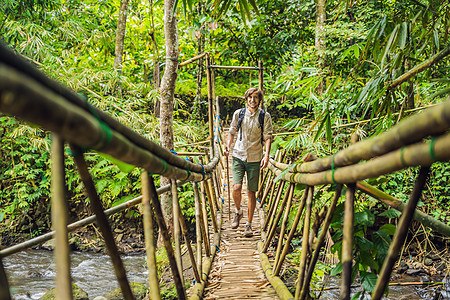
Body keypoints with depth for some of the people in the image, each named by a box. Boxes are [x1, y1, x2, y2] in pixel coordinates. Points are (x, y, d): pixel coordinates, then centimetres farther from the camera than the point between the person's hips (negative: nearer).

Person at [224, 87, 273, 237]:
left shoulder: (265, 116, 1)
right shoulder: (238, 113, 5)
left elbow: (267, 137, 0)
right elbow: (232, 131, 16)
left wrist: (266, 155, -12)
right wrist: (228, 145, 1)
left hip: (254, 158, -1)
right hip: (238, 155, 1)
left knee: (251, 192, 1)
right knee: (236, 187, -14)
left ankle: (249, 225, 15)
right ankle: (238, 211, 17)